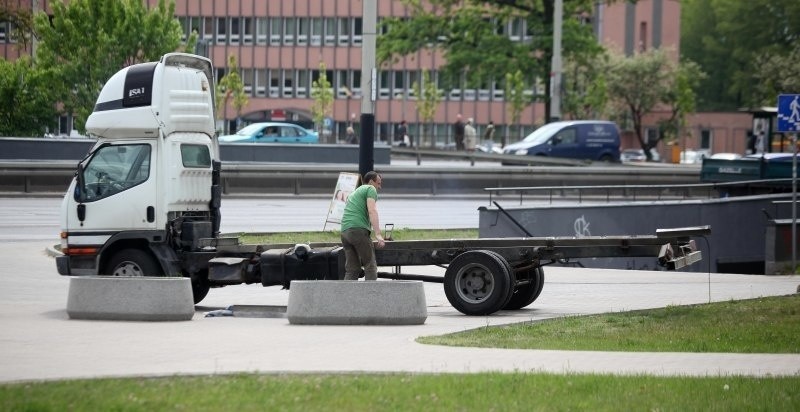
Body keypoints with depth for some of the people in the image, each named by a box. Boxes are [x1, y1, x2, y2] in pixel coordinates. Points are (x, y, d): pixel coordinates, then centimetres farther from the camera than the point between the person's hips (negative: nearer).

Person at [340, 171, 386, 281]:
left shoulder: (354, 192, 32)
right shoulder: (370, 189, 6)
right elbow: (372, 211, -9)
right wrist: (377, 234, -18)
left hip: (344, 231, 8)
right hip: (358, 229, -8)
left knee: (352, 269, 5)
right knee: (370, 266, -6)